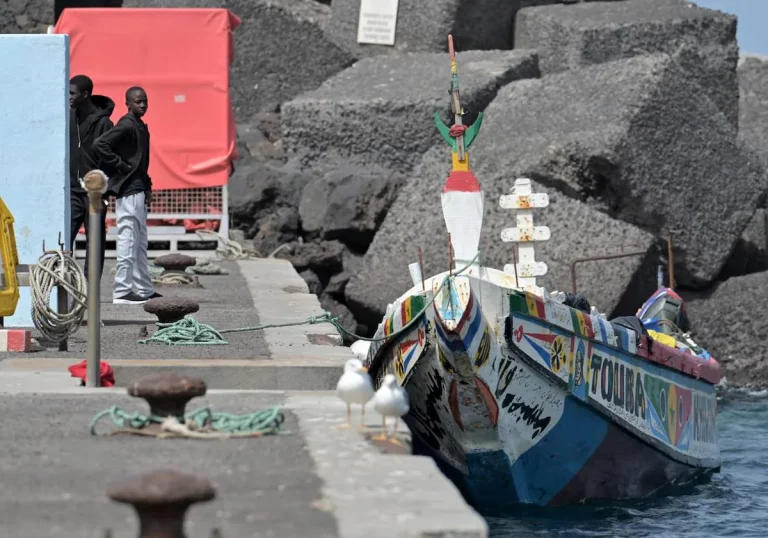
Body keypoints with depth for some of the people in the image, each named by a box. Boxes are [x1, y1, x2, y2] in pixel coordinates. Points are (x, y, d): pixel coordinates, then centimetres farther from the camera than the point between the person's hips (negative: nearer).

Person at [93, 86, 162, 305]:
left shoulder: (141, 127, 17)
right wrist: (120, 167, -18)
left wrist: (147, 186, 14)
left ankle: (144, 290, 21)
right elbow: (100, 145, -24)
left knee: (141, 242, 14)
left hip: (138, 190, 10)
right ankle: (122, 292, -7)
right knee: (128, 240, -9)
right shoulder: (126, 126, -12)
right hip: (128, 190, -10)